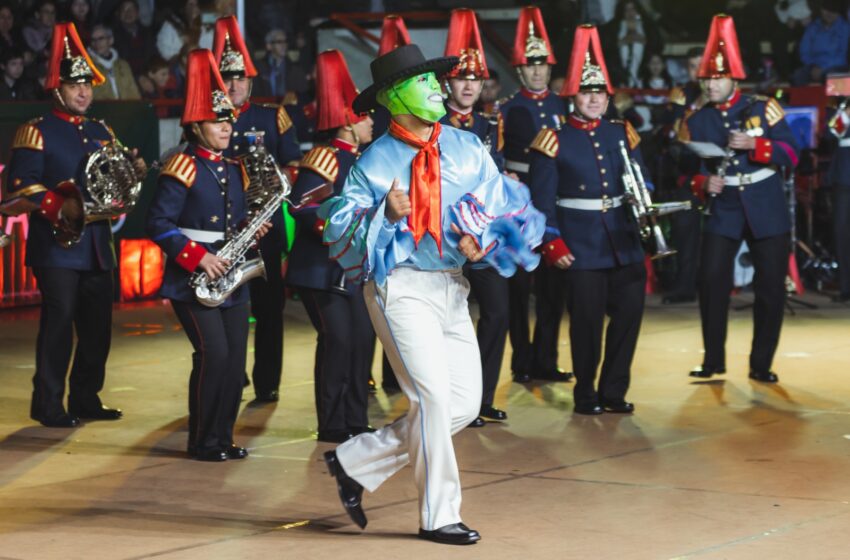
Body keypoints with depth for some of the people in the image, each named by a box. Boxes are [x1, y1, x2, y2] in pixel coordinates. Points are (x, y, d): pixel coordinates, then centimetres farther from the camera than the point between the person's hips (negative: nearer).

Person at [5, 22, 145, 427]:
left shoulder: (101, 132, 16)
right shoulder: (38, 132, -4)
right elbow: (22, 184, -12)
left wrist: (133, 173, 0)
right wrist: (59, 208, -24)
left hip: (96, 245, 7)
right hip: (57, 245, -7)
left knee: (98, 326, 9)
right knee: (58, 322, -7)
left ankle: (86, 399, 19)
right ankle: (47, 405, 0)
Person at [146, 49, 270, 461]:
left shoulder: (235, 170, 14)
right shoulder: (183, 169, -8)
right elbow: (158, 223, -13)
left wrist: (253, 230, 0)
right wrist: (197, 256, -20)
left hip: (230, 279, 7)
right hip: (192, 281, -7)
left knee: (236, 356, 4)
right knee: (213, 354, -13)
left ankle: (223, 437, 13)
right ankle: (203, 442, -2)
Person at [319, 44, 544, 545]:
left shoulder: (467, 148, 7)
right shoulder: (375, 162, -4)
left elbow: (506, 204, 9)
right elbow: (340, 231, -5)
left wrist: (482, 237, -10)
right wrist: (384, 213, -22)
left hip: (452, 288, 6)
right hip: (401, 286, -6)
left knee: (464, 405, 4)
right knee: (433, 395, -12)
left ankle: (355, 461, 18)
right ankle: (439, 515, 2)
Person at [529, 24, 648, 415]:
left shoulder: (623, 135, 10)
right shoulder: (555, 141, -3)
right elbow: (542, 199, -5)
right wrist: (553, 246, -11)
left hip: (624, 244, 5)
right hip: (581, 249, -5)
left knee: (629, 314, 4)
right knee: (586, 321, 0)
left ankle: (614, 391, 16)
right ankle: (585, 394, 13)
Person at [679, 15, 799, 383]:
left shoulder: (764, 110, -3)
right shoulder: (696, 122, 2)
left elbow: (790, 155, -8)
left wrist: (753, 145, -23)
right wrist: (703, 183, -16)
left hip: (767, 211, -1)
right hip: (723, 213, 1)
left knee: (771, 287, 0)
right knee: (711, 281, -7)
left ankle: (761, 364, 10)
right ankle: (713, 360, 6)